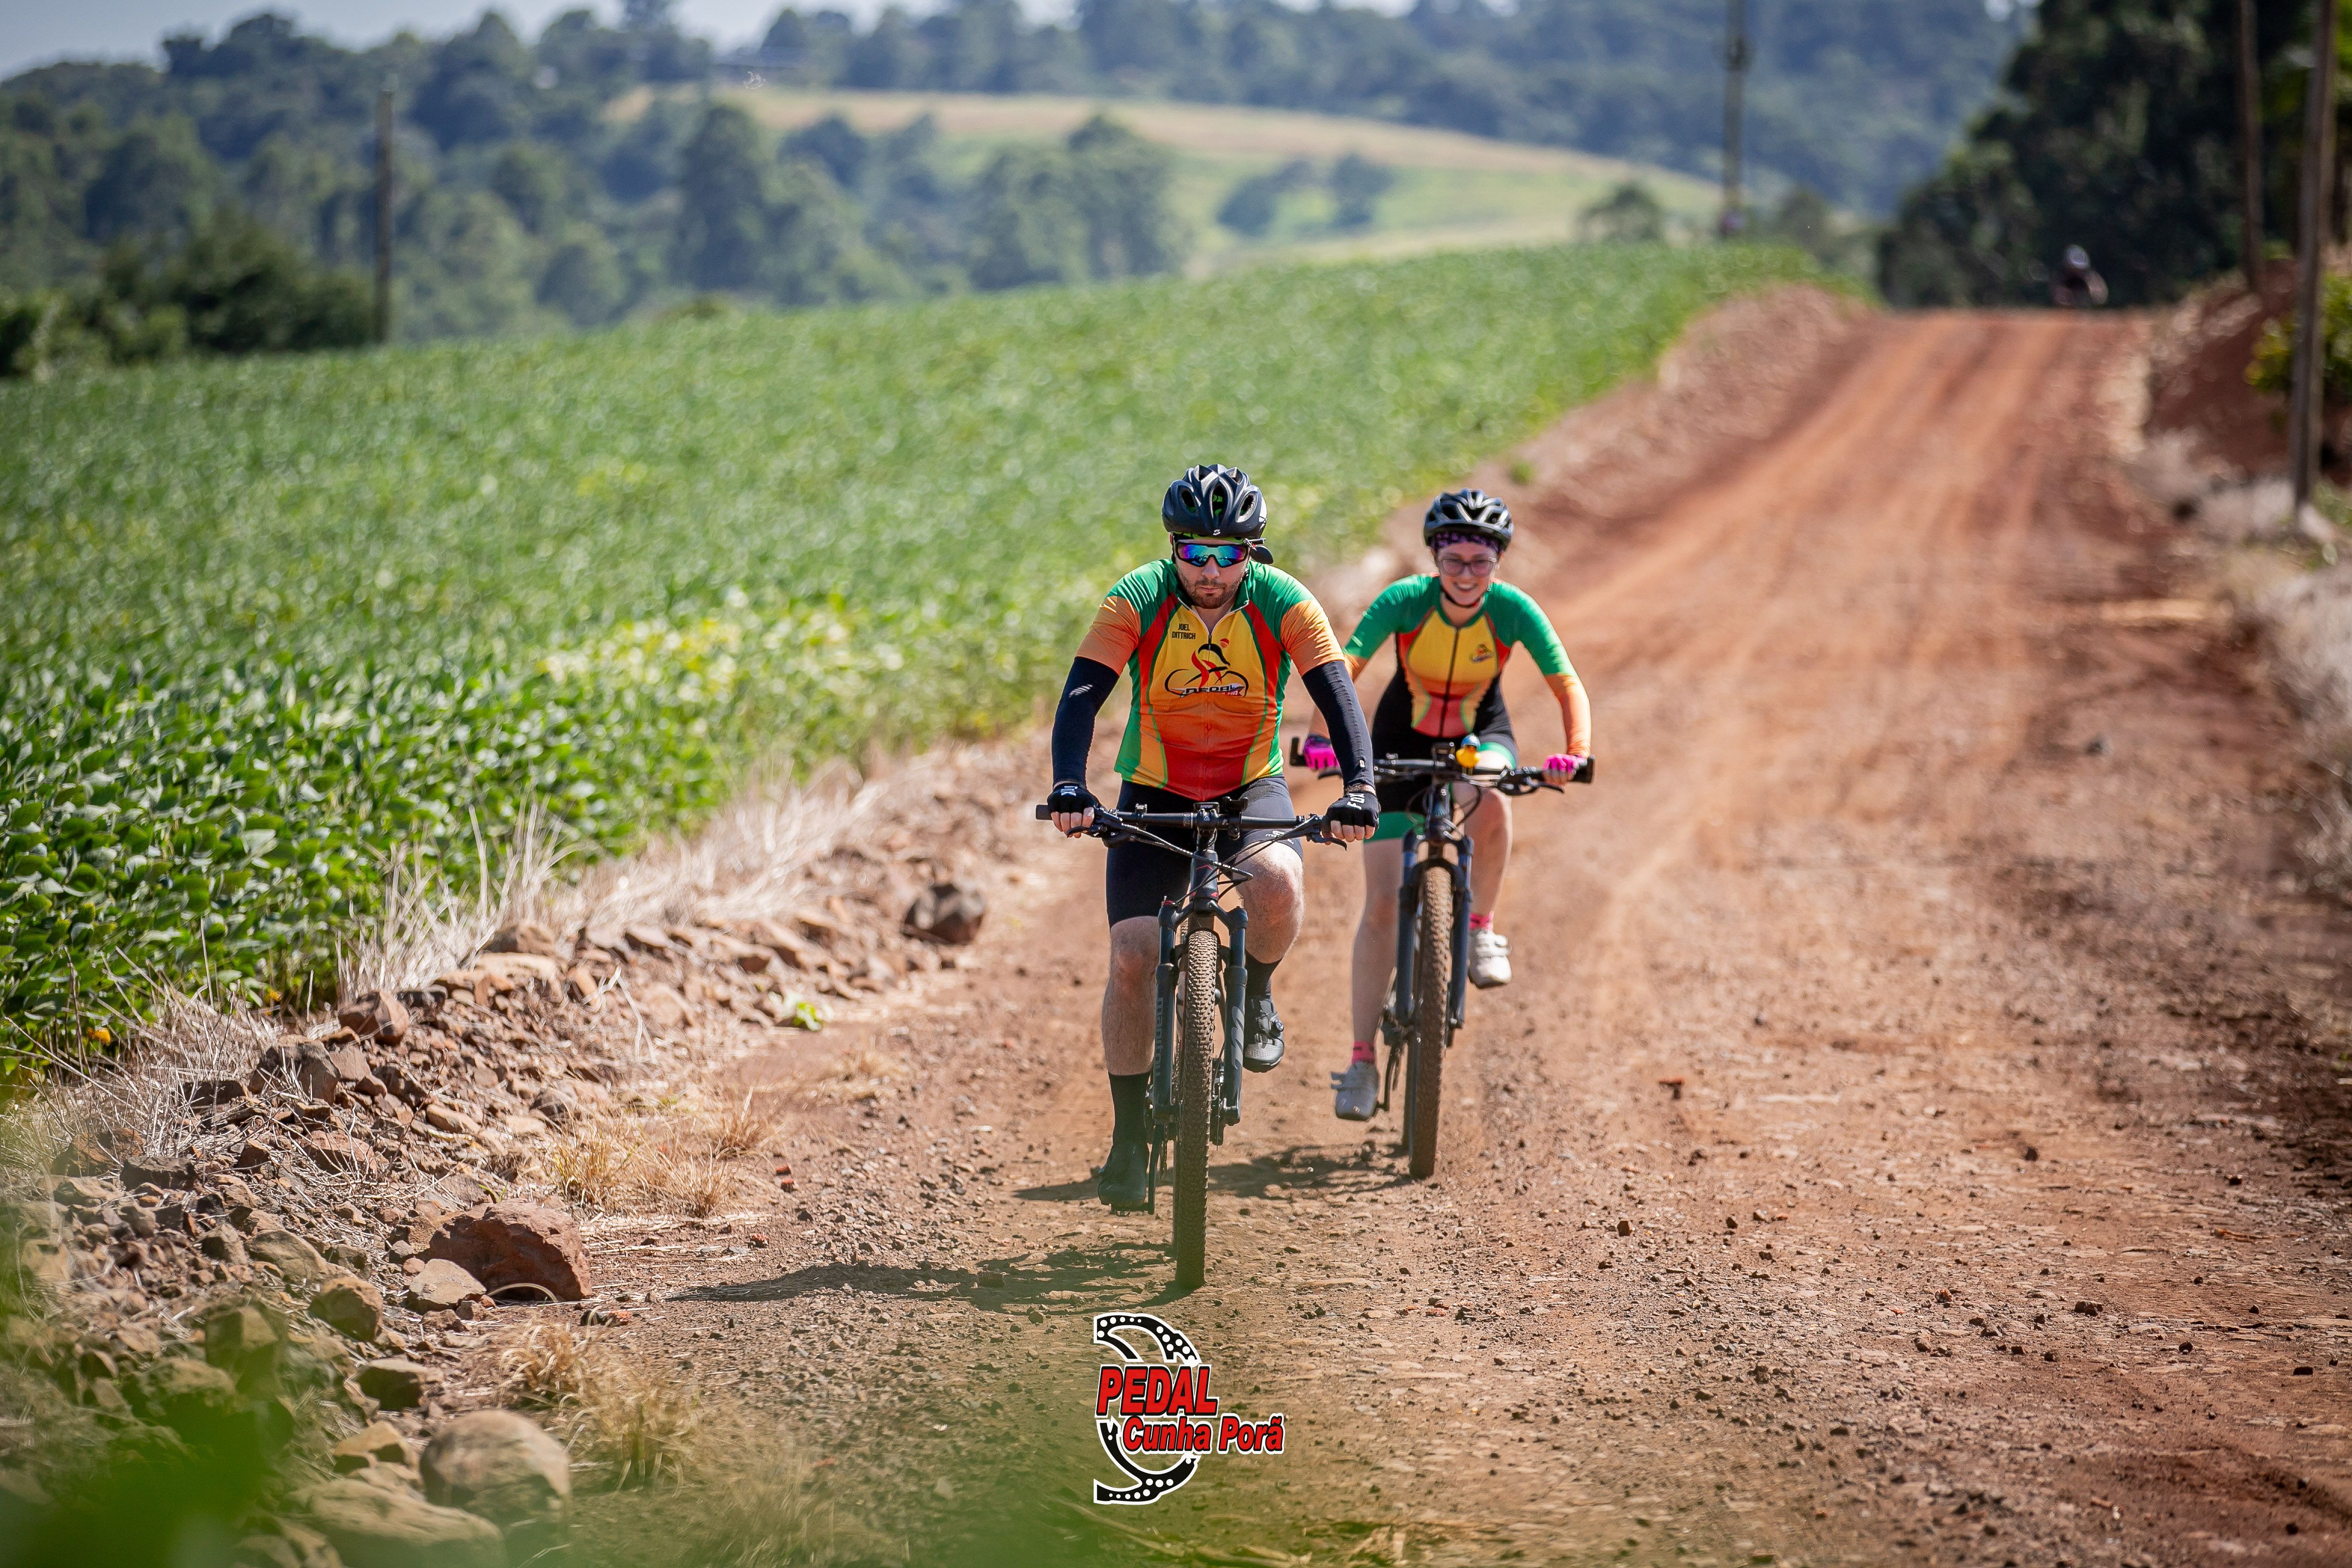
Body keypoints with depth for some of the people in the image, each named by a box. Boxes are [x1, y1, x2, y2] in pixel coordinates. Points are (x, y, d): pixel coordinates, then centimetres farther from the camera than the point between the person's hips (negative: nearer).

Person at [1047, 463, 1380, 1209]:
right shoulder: (1137, 601, -18)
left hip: (1251, 788, 0)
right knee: (1132, 956, -13)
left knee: (1278, 883, -33)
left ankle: (1256, 995, 0)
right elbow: (1082, 695, -26)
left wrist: (1359, 785, -39)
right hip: (1155, 793, 0)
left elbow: (1337, 694, -23)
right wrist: (1069, 786, -42)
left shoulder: (1283, 603, -16)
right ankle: (1130, 1137, 0)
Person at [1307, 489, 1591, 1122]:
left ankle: (1481, 927, -13)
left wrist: (1577, 751, -42)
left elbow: (1568, 686, -24)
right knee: (1382, 903, -7)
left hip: (1481, 734, 0)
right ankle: (1361, 1059, 1)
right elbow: (1343, 667, -33)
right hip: (1403, 741, 0)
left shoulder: (1513, 610, -23)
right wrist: (1327, 735, -51)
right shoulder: (1404, 601, -25)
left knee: (1490, 799, -38)